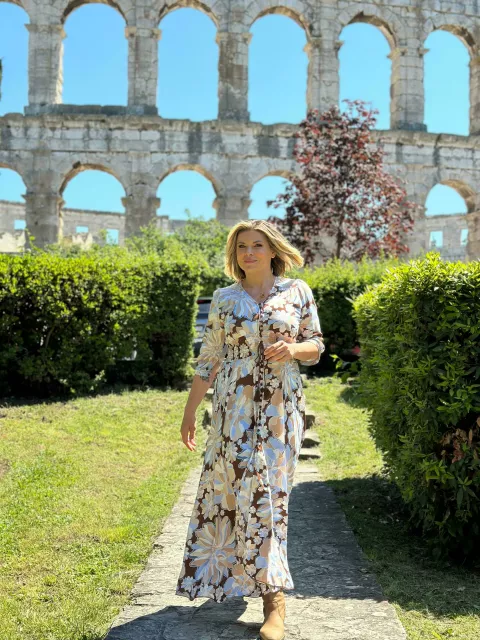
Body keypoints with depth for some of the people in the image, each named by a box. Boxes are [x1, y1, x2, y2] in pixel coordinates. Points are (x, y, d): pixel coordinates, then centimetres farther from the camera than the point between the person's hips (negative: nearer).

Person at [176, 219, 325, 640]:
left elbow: (316, 347, 9)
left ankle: (273, 596, 2)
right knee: (238, 486, 2)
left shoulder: (298, 291, 4)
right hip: (234, 407, 1)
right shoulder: (224, 298, 6)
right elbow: (208, 360, 8)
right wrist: (190, 412, 7)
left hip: (281, 407, -1)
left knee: (270, 491, -4)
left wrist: (293, 348, -14)